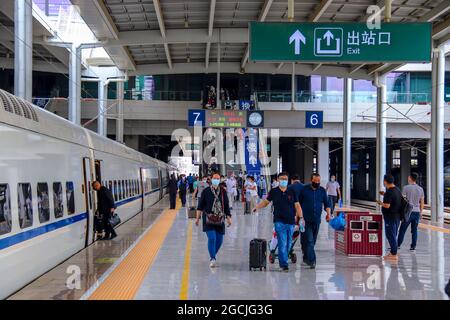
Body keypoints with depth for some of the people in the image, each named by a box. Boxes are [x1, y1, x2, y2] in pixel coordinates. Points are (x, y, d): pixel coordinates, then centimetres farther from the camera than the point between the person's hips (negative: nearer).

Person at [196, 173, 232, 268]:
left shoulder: (223, 192, 7)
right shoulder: (206, 191, -1)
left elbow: (226, 206, 11)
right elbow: (200, 206, 3)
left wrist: (228, 218, 6)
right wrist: (198, 218, 1)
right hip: (208, 219, -3)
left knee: (219, 240, 5)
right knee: (212, 238, -14)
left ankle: (213, 255, 29)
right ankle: (212, 259, -3)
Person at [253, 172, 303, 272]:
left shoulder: (292, 192, 4)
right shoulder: (274, 192, 3)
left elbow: (297, 205, 6)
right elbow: (266, 201, 13)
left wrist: (301, 217, -3)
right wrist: (256, 208, -3)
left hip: (291, 222, 2)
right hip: (279, 222, -2)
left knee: (288, 244, 9)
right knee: (282, 244, -10)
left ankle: (283, 262, 24)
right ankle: (284, 265, -8)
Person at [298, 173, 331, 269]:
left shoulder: (322, 190, 8)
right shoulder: (304, 189, -1)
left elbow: (326, 203, 11)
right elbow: (298, 203, 5)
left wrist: (328, 213, -6)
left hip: (317, 220, 4)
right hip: (306, 220, -4)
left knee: (312, 241, 12)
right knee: (309, 241, -11)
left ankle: (306, 258, 27)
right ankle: (312, 261, -14)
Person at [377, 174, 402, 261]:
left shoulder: (389, 192, -20)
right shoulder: (397, 190, 10)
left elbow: (387, 205, -25)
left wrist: (380, 203, -6)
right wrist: (385, 195, 22)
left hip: (390, 216, -10)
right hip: (397, 215, 10)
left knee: (390, 235, -3)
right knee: (393, 235, 18)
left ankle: (394, 255, 0)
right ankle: (393, 252, 26)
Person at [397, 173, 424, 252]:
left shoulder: (406, 187, -7)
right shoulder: (420, 189, 8)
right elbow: (422, 202, 11)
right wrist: (420, 212, 19)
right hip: (417, 212, 4)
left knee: (402, 229, 2)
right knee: (414, 230, 8)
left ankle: (398, 245, 3)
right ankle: (413, 247, 8)